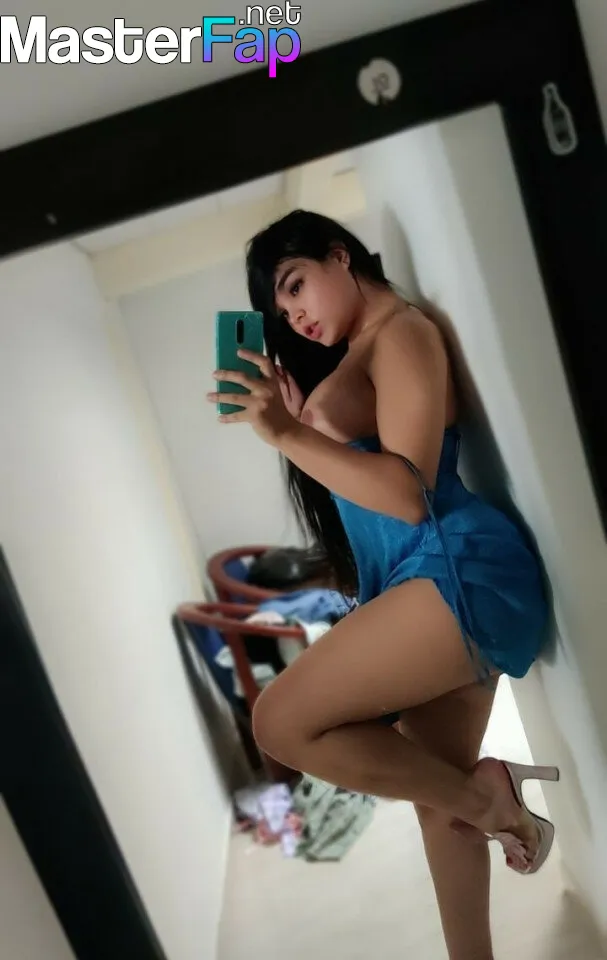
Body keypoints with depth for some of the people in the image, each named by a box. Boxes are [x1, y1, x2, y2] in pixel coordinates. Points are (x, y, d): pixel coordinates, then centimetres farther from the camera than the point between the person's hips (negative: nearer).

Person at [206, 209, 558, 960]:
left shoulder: (402, 333, -6)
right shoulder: (357, 357, 21)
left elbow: (406, 493, -17)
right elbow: (348, 470, 18)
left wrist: (287, 434, -18)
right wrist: (290, 421, 11)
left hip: (457, 573, -10)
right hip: (432, 590, 10)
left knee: (281, 723, -10)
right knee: (437, 798, 15)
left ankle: (488, 795, 2)